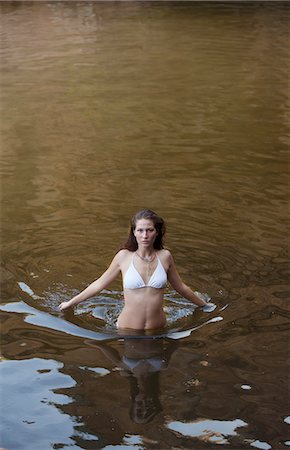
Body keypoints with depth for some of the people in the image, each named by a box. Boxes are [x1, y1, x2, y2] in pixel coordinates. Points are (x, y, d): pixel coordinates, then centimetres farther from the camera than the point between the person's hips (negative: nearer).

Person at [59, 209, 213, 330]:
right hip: (127, 331, -1)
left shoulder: (165, 257, -3)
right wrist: (71, 303, 12)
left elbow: (180, 287, 14)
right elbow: (99, 284, 5)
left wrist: (204, 305, 25)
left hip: (157, 329, 1)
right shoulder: (124, 256, -7)